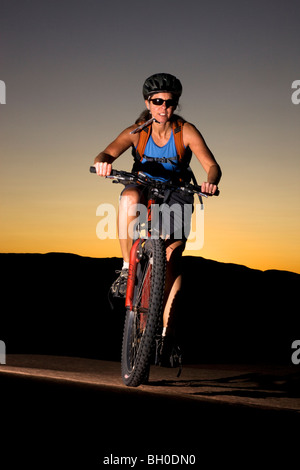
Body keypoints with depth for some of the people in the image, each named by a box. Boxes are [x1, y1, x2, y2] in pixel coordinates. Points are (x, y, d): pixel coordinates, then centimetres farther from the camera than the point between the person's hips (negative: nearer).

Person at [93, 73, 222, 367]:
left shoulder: (186, 132, -14)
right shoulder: (137, 132, -11)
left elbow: (212, 166, -22)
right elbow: (108, 153, -24)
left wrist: (211, 182, -46)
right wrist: (103, 162, -49)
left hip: (176, 197, 0)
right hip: (144, 190, 0)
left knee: (172, 255, -15)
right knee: (129, 198, -37)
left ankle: (166, 329, -4)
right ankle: (127, 268, -24)